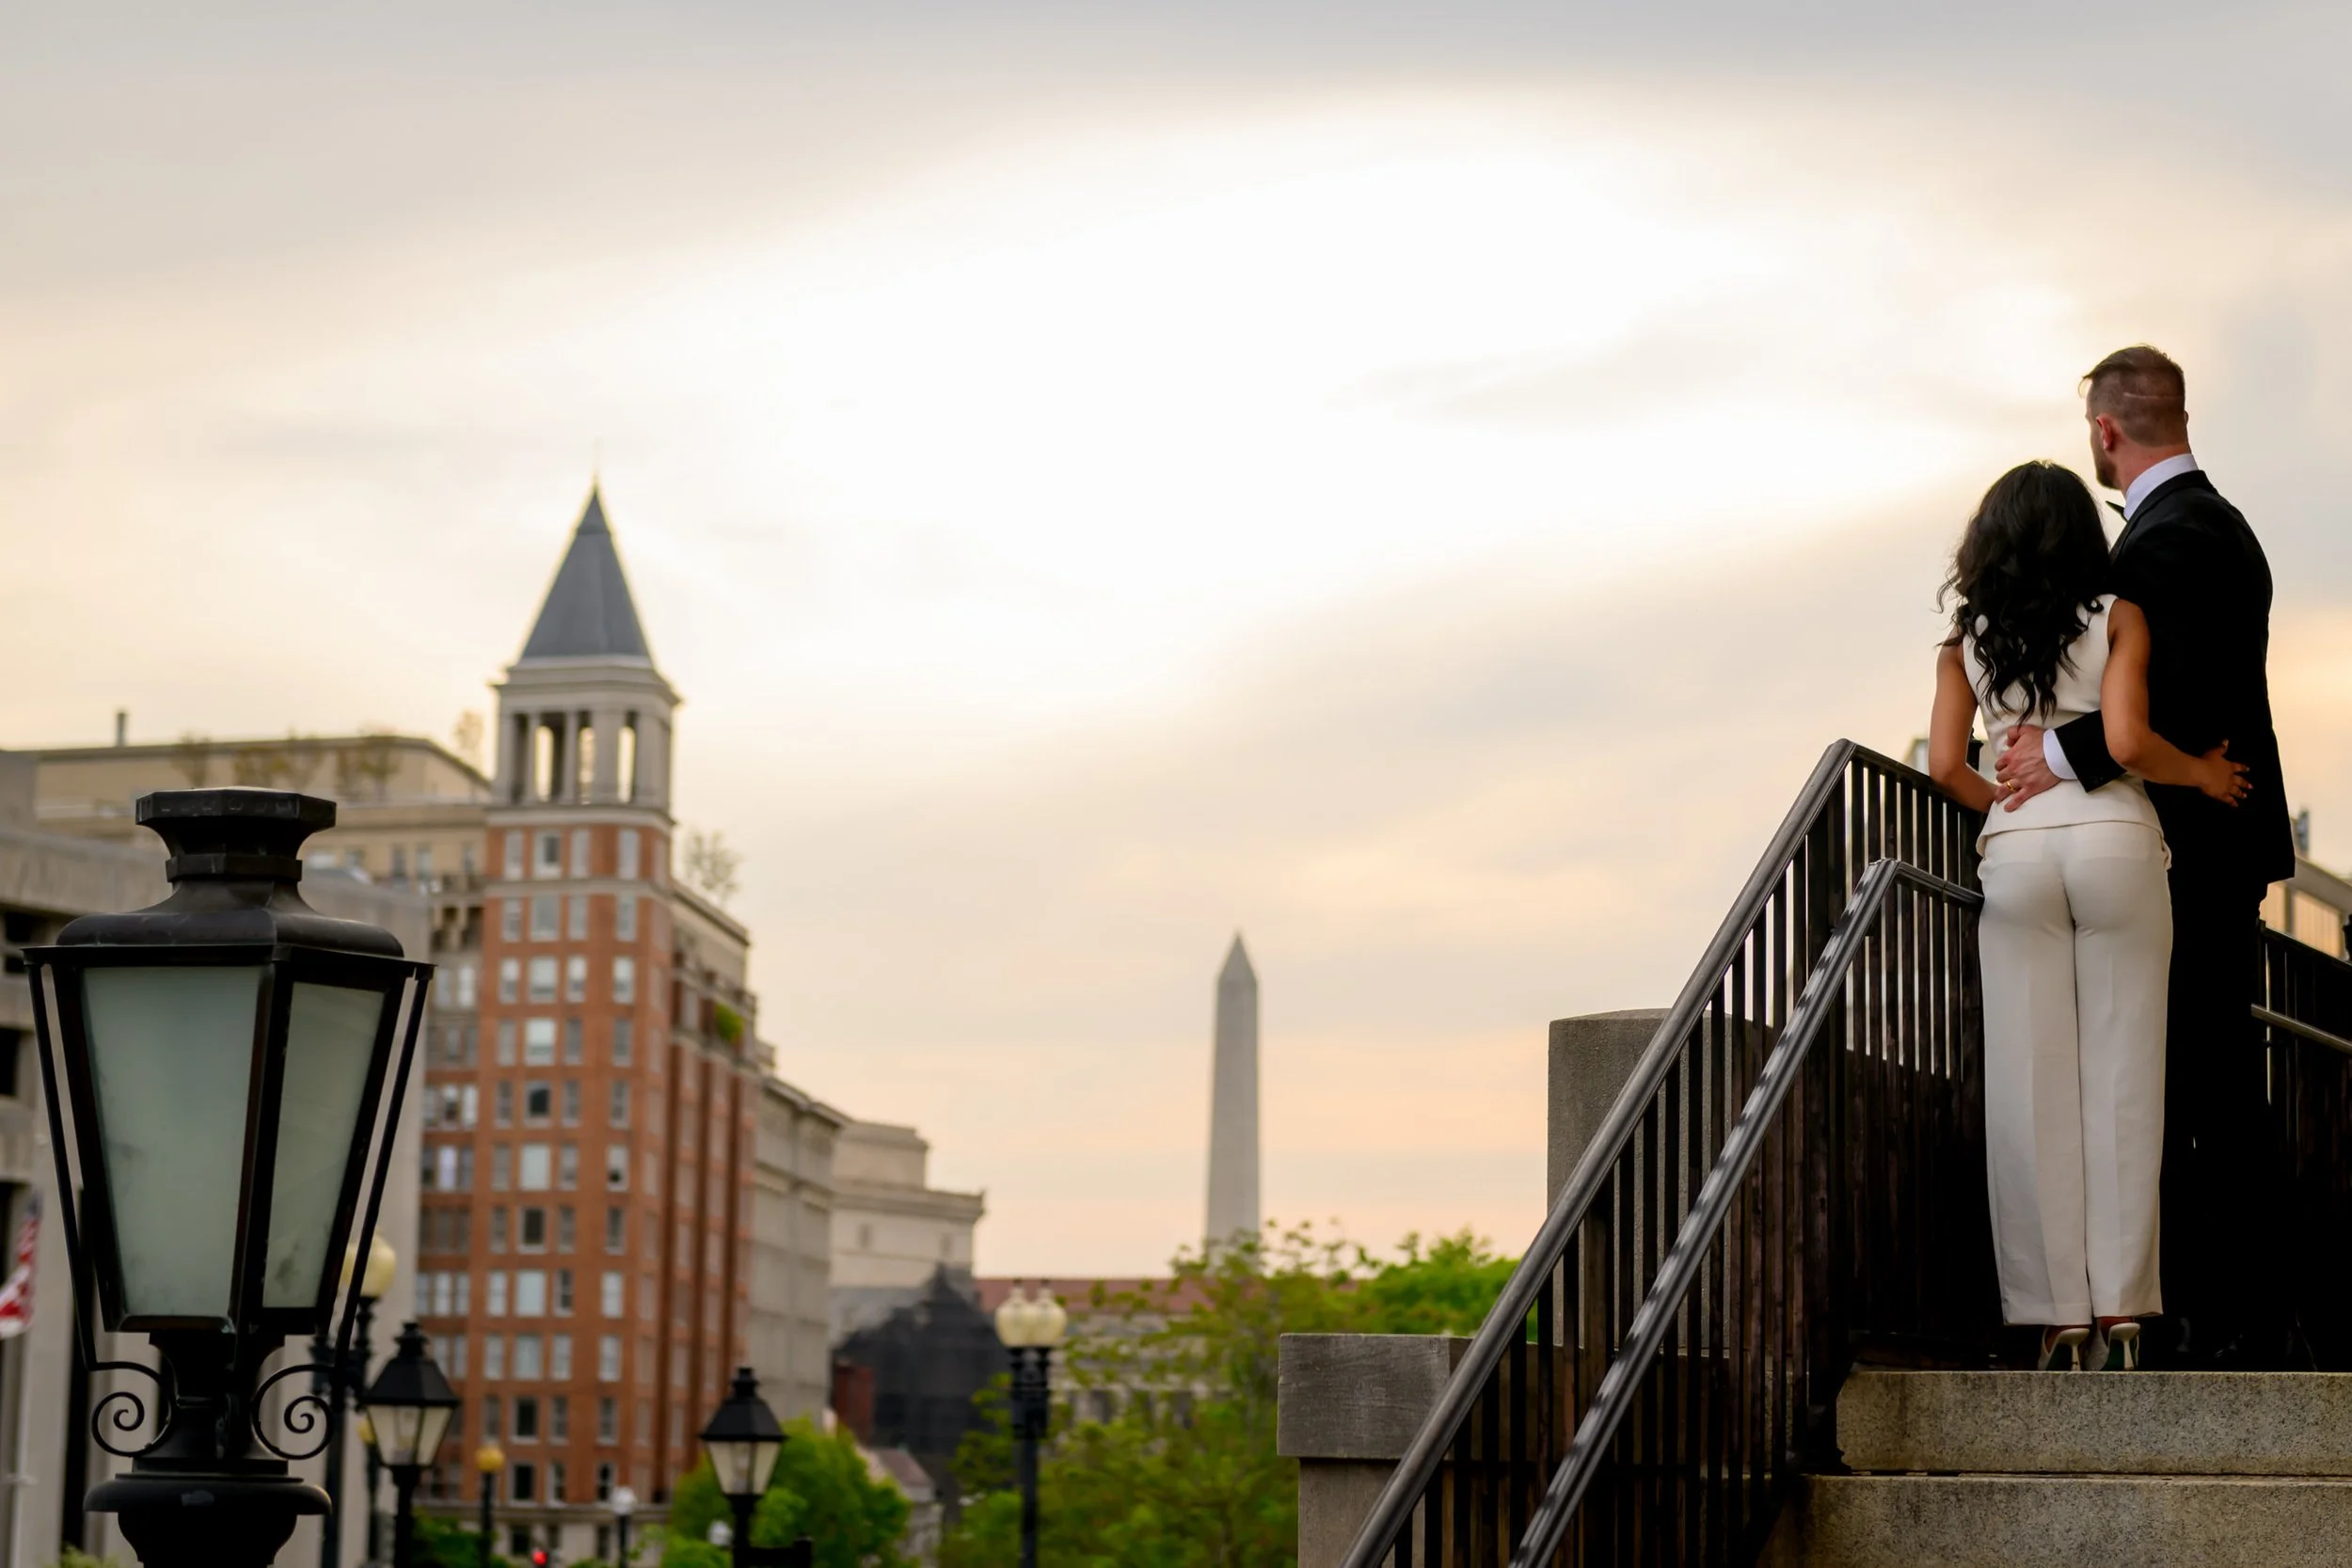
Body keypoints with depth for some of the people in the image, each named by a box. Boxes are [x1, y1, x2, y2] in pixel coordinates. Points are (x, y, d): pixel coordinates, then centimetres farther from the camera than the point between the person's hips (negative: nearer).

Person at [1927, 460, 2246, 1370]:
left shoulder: (1966, 640, 8)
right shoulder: (2116, 619, 1)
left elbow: (1946, 767, 1)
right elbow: (2127, 742, -12)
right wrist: (2201, 774, 5)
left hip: (2016, 853, 2)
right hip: (2115, 842, -1)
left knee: (2034, 1088, 3)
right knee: (2121, 1080, 3)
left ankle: (2059, 1312, 2)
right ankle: (2120, 1306, 2)